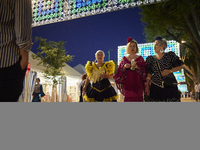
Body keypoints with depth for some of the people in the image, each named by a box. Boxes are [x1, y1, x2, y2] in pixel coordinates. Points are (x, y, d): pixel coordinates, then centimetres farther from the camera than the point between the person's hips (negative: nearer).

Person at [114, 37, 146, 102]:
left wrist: (138, 67, -17)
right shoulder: (124, 58, 11)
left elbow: (144, 71, 0)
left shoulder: (140, 58, 7)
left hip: (137, 83, -1)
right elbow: (119, 72, 8)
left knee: (138, 98, -5)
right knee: (128, 98, -2)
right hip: (127, 83, 1)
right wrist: (124, 67, -10)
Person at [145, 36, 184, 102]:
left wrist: (169, 71, -9)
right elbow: (149, 74, 11)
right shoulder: (151, 59, 11)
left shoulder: (170, 55, 3)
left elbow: (180, 66, 4)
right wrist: (147, 84, 1)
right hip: (156, 87, 2)